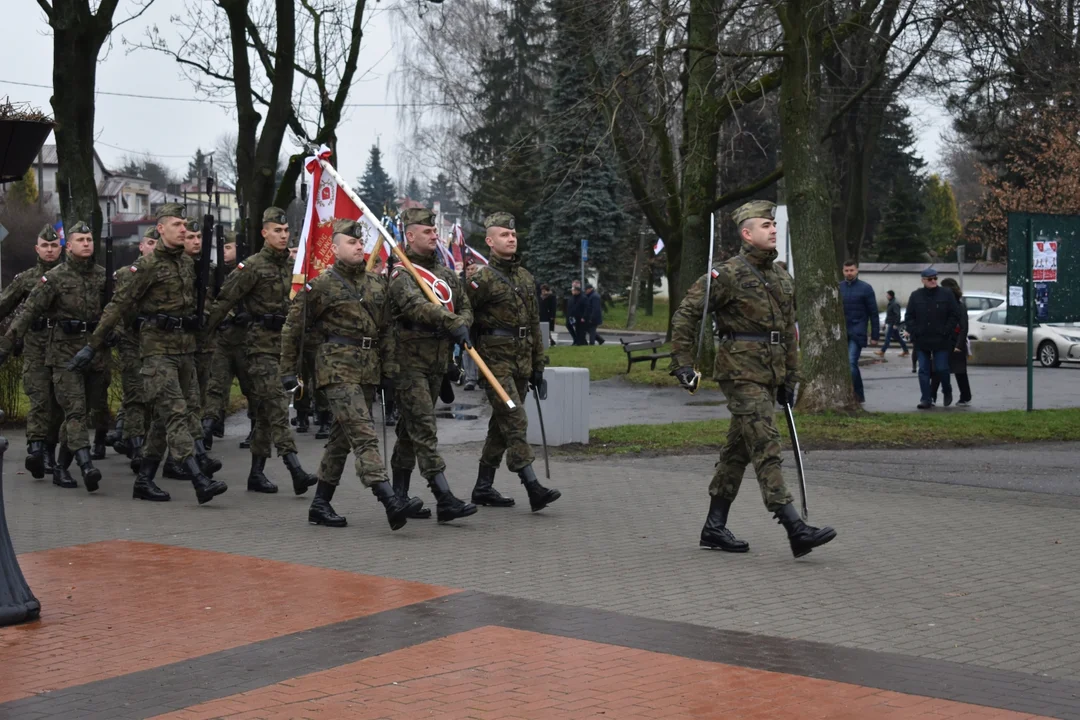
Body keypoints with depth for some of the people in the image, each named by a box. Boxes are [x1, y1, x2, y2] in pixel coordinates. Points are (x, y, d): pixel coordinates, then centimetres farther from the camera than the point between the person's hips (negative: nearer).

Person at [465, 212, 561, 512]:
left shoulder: (525, 277, 15)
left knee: (502, 425, 11)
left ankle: (483, 487, 19)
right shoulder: (482, 279, -8)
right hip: (496, 360, -8)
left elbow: (534, 324, 19)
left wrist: (538, 365, 18)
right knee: (515, 422, -14)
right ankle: (533, 488, -20)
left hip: (521, 363, 8)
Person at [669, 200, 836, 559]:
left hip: (769, 376, 8)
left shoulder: (782, 279, 15)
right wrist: (683, 364, -13)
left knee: (738, 450, 12)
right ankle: (796, 529, -20)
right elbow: (686, 313, -8)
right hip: (741, 371, -8)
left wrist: (790, 378, 19)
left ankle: (714, 528, 21)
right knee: (766, 448, -14)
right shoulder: (728, 273, -9)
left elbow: (789, 331, 22)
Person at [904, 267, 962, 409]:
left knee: (941, 369, -2)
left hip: (941, 341, -2)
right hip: (921, 341, 2)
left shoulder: (946, 294, 0)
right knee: (923, 370, 2)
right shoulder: (916, 296, 6)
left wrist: (946, 332, -7)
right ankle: (926, 399, 5)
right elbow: (909, 317, 8)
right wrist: (915, 333, -4)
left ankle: (947, 391, 26)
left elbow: (955, 315, 0)